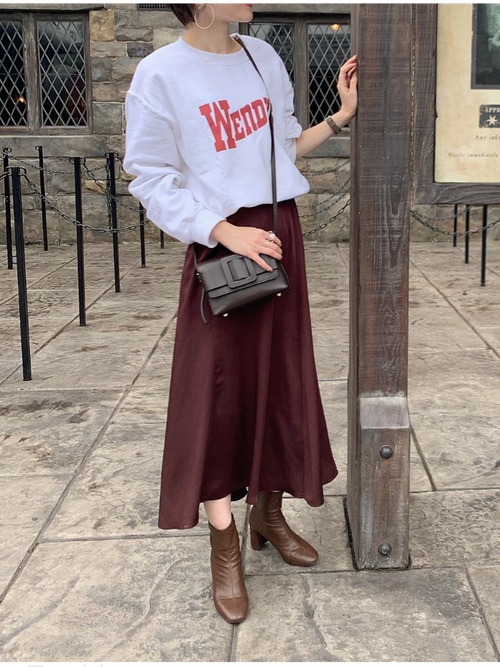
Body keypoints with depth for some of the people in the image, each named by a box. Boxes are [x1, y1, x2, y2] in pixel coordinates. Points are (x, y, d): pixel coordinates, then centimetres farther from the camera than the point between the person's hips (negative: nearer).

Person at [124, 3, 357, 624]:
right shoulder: (161, 75, -11)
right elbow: (153, 182, -12)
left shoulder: (264, 57, 7)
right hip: (221, 246, -6)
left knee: (280, 379, 12)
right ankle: (224, 546, 14)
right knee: (218, 391, -1)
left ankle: (268, 513, 31)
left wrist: (342, 115, 4)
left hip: (280, 236, 6)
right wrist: (226, 231, -21)